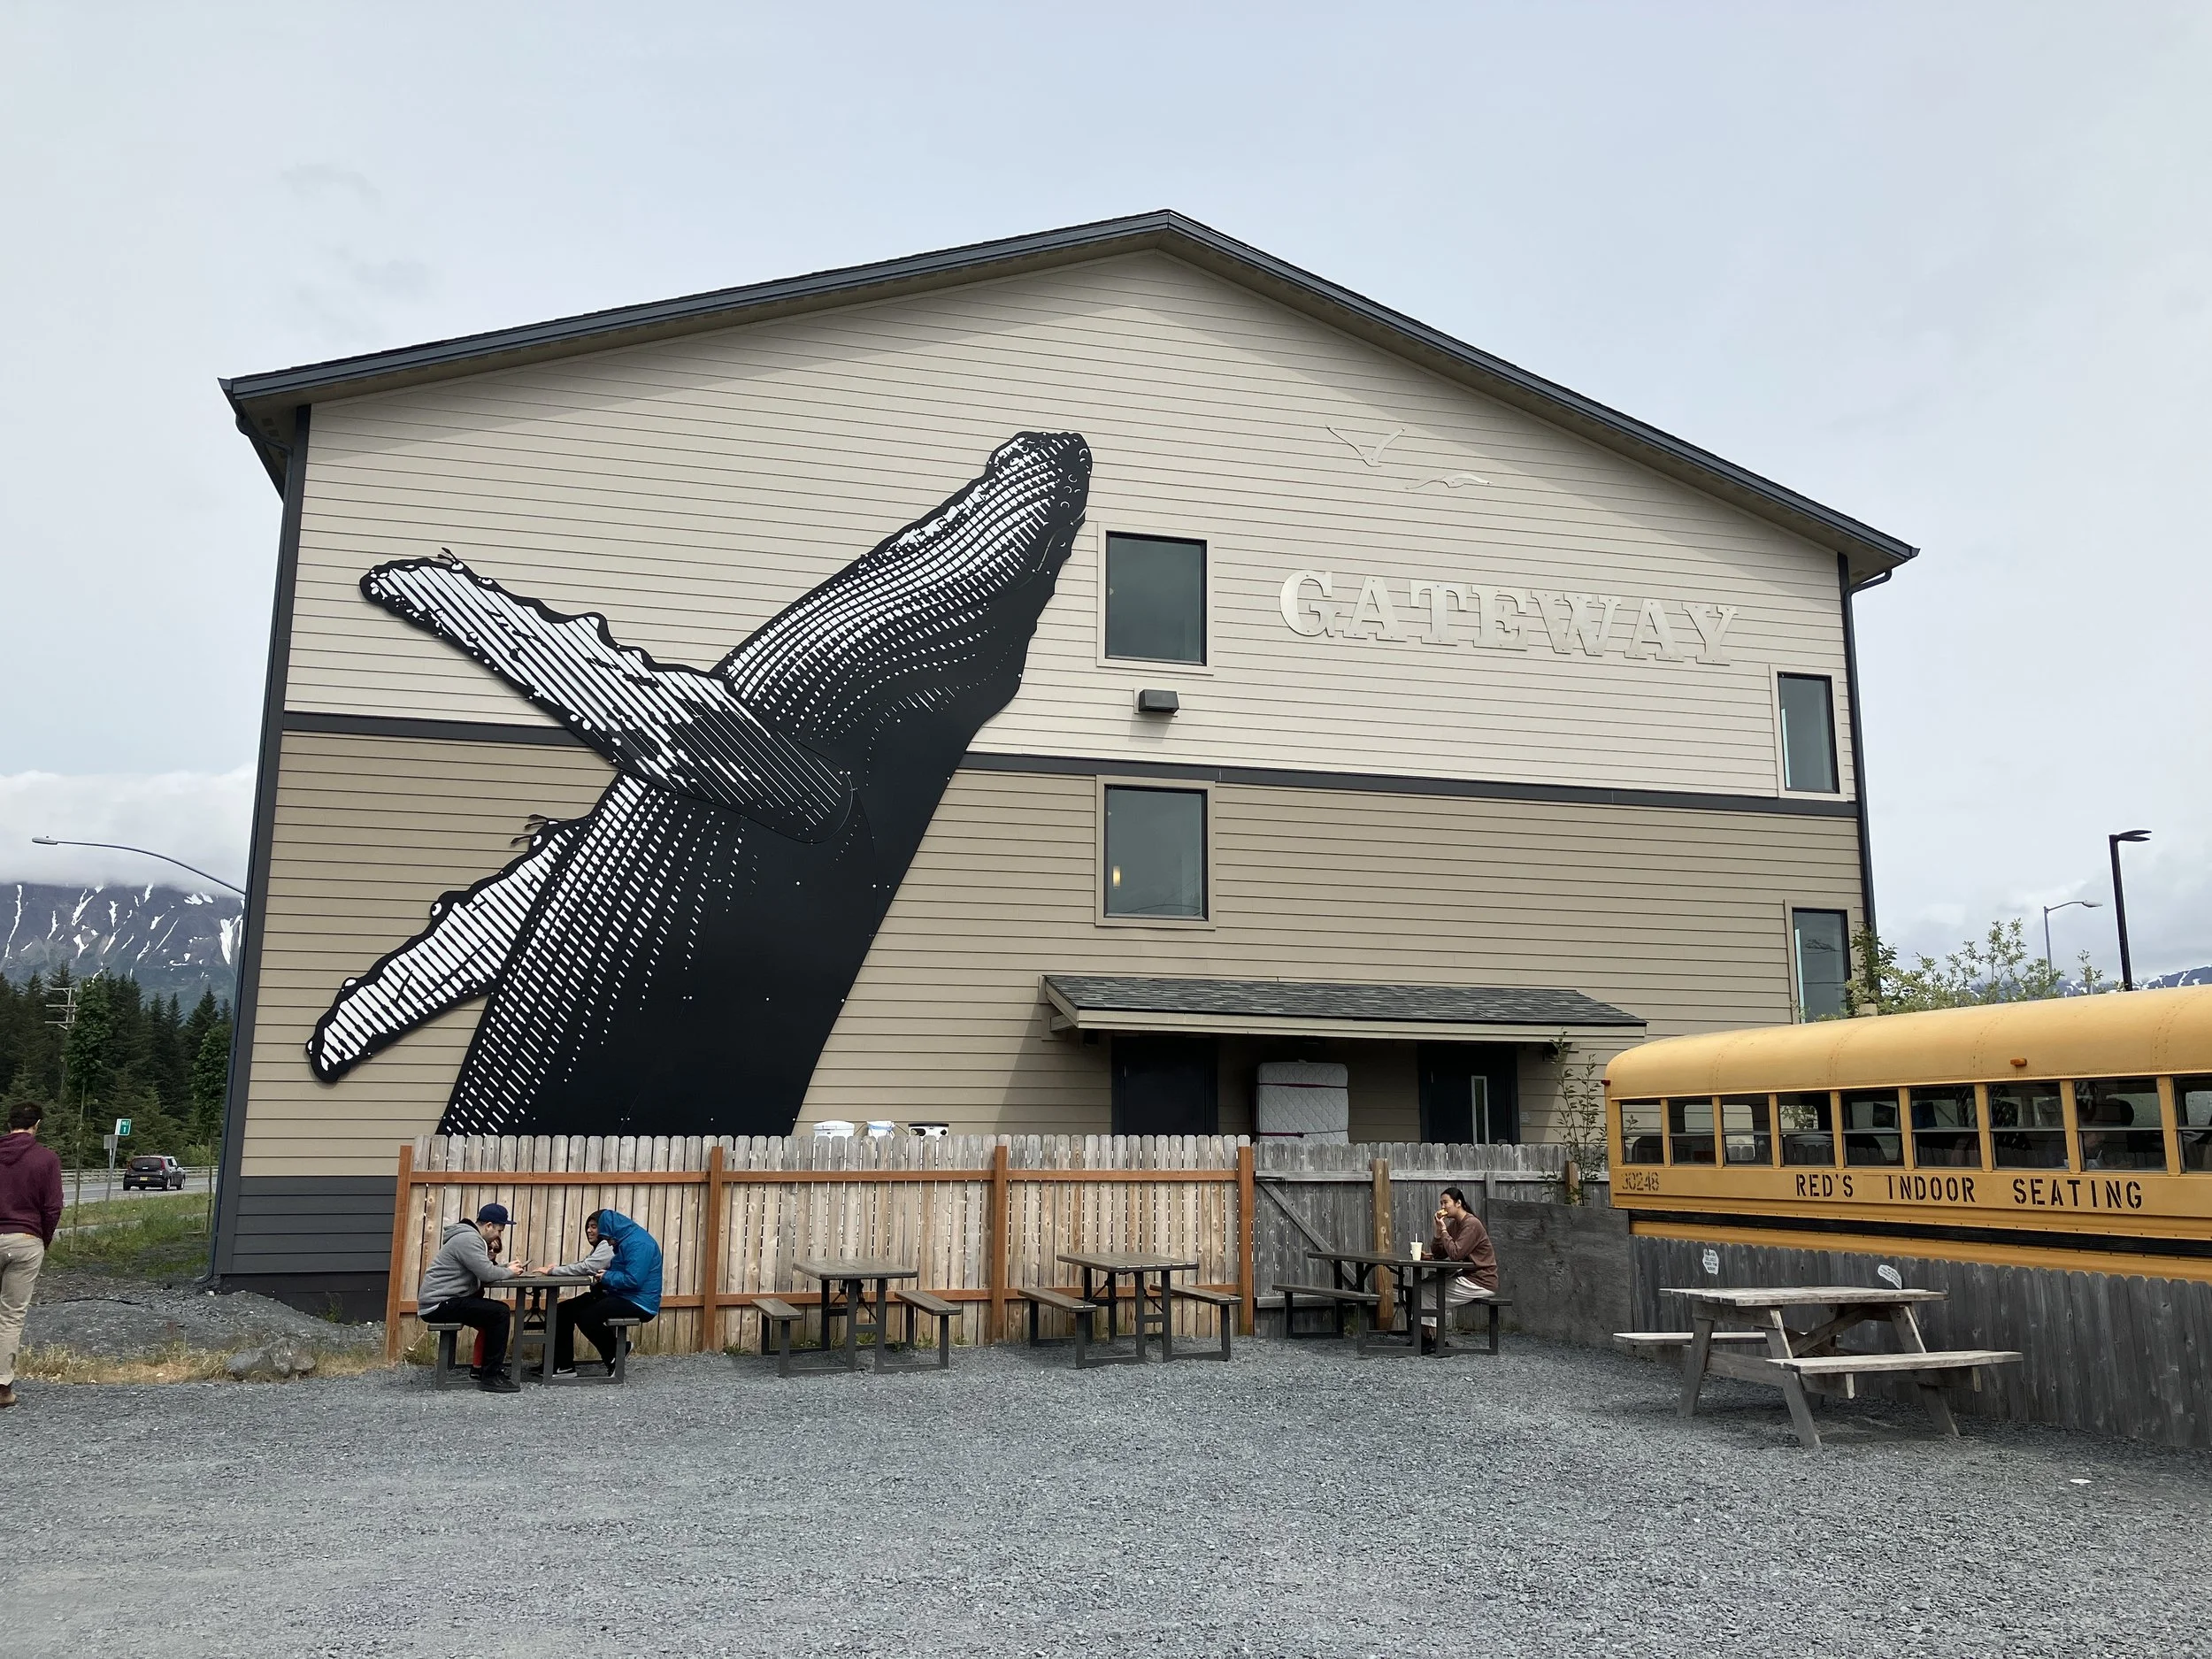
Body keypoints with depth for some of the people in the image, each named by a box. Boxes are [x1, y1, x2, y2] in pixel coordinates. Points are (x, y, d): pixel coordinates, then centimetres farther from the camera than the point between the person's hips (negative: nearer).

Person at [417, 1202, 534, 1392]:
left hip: (442, 1301, 11)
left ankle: (480, 1368, 24)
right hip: (439, 1304, -11)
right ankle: (490, 1376, -14)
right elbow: (487, 1273, -23)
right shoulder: (469, 1239, -16)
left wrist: (507, 1266, 1)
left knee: (494, 1313, 20)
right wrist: (509, 1272, -5)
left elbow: (484, 1268, 19)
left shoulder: (471, 1236, 18)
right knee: (500, 1314, -18)